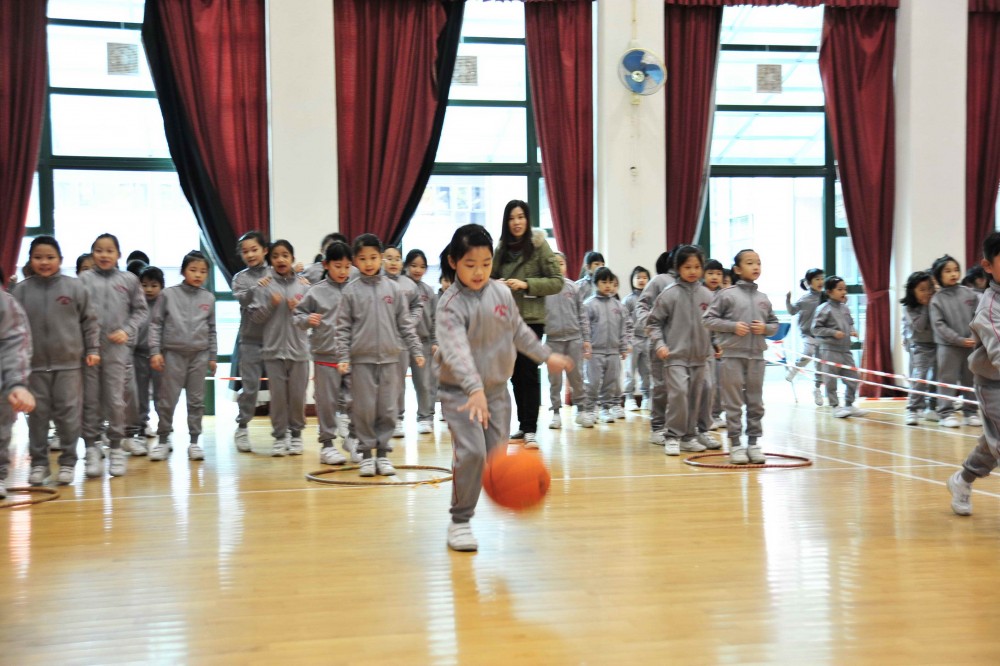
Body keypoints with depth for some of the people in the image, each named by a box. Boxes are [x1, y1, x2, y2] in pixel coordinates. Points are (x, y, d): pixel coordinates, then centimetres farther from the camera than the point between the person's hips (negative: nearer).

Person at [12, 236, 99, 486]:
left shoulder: (75, 287, -1)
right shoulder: (21, 290, 2)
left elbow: (89, 321, 5)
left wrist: (93, 349, 1)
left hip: (69, 363, -1)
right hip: (34, 364, 1)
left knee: (68, 413, 3)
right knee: (37, 414, 7)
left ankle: (68, 461, 14)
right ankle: (39, 462, 16)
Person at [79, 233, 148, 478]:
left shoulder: (129, 280, 4)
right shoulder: (84, 279, 2)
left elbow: (141, 310, 8)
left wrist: (127, 331, -5)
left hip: (116, 348, 0)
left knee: (115, 400, 3)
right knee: (90, 400, 4)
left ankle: (116, 447, 12)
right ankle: (92, 447, 11)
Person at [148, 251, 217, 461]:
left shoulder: (209, 298, 6)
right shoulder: (168, 294, -2)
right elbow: (156, 324, -1)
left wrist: (213, 356, 10)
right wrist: (155, 351, -7)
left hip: (199, 355, 2)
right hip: (172, 353, -2)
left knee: (196, 400, 7)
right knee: (167, 400, 3)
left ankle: (194, 441, 15)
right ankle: (163, 440, 17)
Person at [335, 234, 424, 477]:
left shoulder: (393, 289, 6)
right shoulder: (351, 291, 1)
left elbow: (406, 323, 8)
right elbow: (343, 327, 1)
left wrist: (416, 350, 5)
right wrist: (343, 357, -5)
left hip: (389, 358, 2)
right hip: (361, 359, -2)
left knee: (388, 409, 4)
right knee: (364, 409, 2)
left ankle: (383, 452, 14)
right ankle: (366, 454, 11)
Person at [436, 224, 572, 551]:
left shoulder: (502, 293, -1)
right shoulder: (451, 304, -19)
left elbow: (518, 331, 16)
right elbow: (456, 349, -34)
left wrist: (546, 355, 22)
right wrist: (474, 389, -47)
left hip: (497, 388, 5)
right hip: (460, 392, -5)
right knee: (471, 453, -17)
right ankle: (460, 521, -3)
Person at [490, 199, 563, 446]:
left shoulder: (539, 246, -4)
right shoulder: (501, 249, 9)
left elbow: (557, 282, -6)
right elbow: (491, 278, 20)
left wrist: (526, 284, -17)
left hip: (531, 319, -5)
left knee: (528, 374, -5)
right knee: (515, 375, 10)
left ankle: (530, 428, 1)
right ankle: (522, 425, 19)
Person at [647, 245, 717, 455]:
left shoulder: (707, 295, 5)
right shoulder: (669, 294, -6)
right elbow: (653, 322, -1)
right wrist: (659, 344, -11)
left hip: (699, 355, 4)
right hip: (675, 354, -4)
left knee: (695, 396, 10)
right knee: (678, 392, -15)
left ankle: (690, 435, 21)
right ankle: (673, 436, -5)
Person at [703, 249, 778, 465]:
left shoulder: (763, 298, 10)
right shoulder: (727, 295, -3)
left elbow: (774, 324, 17)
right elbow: (709, 319, -5)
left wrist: (765, 328, -5)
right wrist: (733, 326, -14)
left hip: (757, 356, 4)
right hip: (733, 355, -4)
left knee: (756, 403, 9)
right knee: (733, 403, 1)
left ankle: (753, 442, 18)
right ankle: (735, 444, 9)